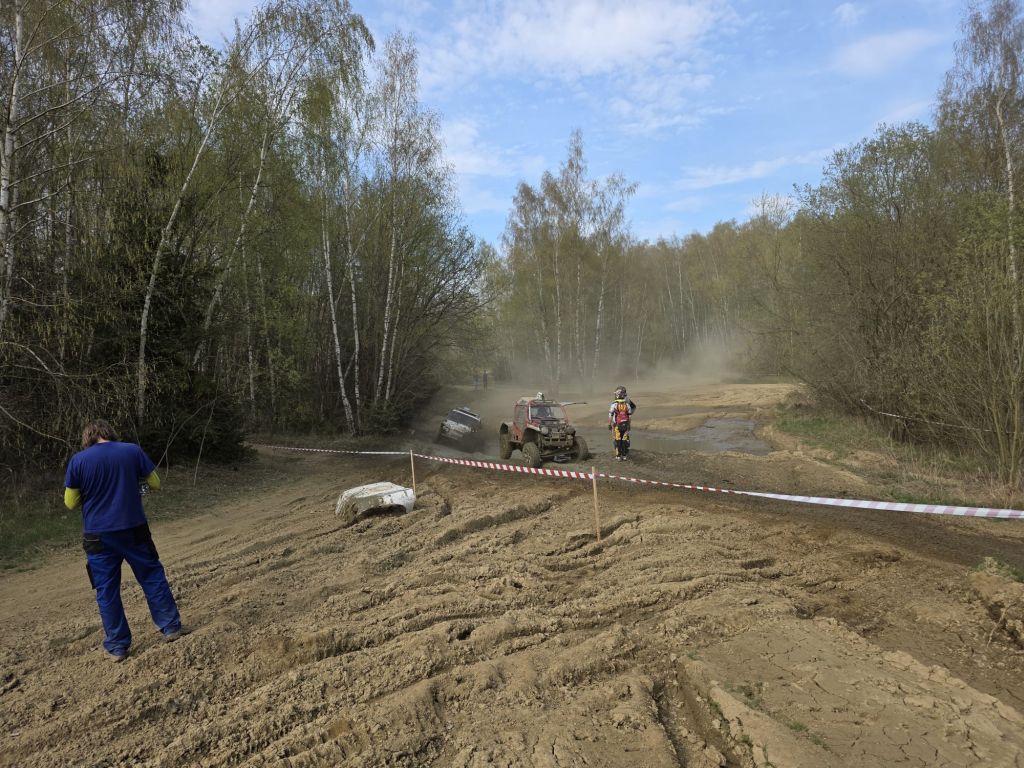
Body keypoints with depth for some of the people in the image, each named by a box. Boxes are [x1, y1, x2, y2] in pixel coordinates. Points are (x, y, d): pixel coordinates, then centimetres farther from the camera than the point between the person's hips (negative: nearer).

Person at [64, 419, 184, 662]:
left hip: (98, 535, 0)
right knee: (153, 578, 15)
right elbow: (155, 484, 3)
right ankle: (171, 627, 21)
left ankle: (117, 646, 17)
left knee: (107, 591, 10)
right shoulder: (133, 451, -4)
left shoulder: (78, 460, -5)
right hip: (133, 530, 1)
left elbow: (70, 502, 1)